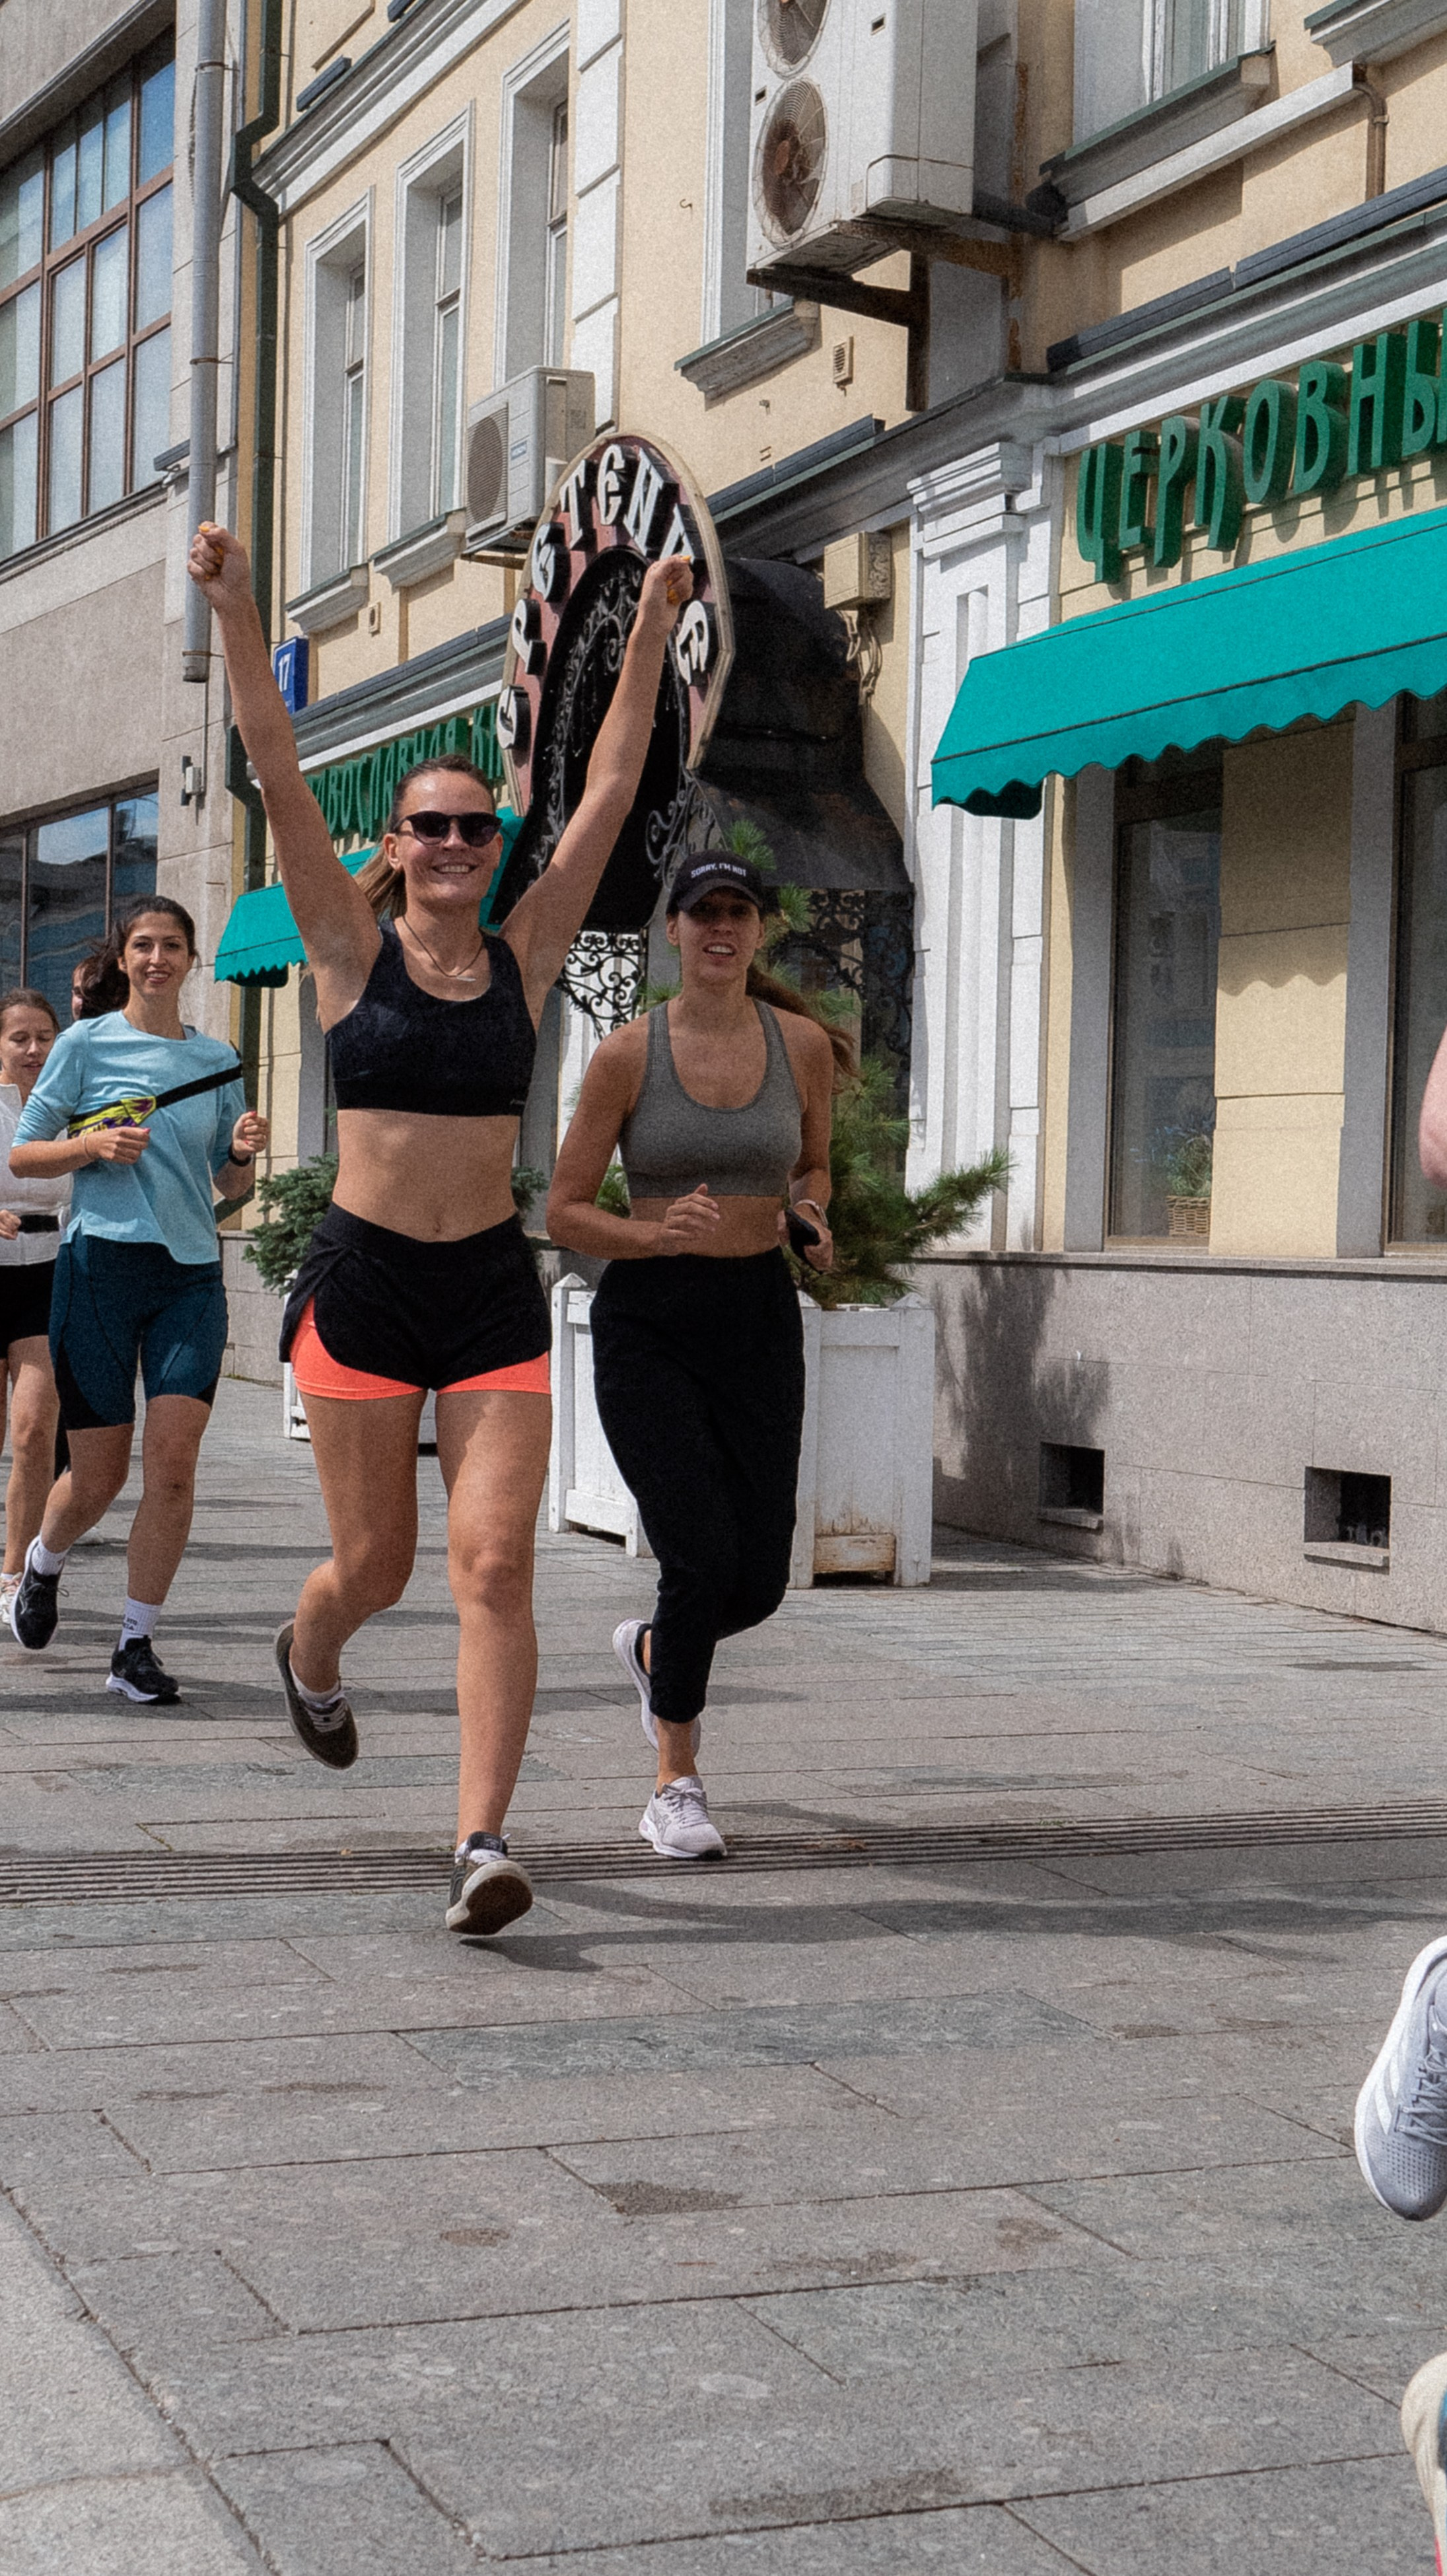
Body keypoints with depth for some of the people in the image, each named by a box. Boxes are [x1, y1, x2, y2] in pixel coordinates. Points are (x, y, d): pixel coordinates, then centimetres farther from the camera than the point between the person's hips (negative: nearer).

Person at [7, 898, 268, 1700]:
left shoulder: (217, 1058, 11)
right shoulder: (86, 1043, 3)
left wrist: (242, 1153, -4)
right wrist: (95, 1144, -13)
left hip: (192, 1273, 2)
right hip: (102, 1264, -2)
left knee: (173, 1464, -10)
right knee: (98, 1475, 4)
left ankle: (136, 1647, -1)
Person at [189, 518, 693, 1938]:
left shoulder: (523, 956, 6)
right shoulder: (351, 952, 0)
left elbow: (610, 792, 5)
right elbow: (278, 772, -9)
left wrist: (650, 638, 3)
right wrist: (236, 615, -17)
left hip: (493, 1287, 2)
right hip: (361, 1281, -1)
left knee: (493, 1560, -10)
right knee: (375, 1563, 8)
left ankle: (482, 1840, -10)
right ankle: (308, 1653, 45)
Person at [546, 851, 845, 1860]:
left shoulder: (803, 1046, 3)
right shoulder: (628, 1055, -6)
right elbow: (564, 1211, -2)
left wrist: (813, 1215, -3)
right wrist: (656, 1234, -20)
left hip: (759, 1315, 3)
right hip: (649, 1322, -3)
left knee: (760, 1579, 3)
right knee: (703, 1557, -15)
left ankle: (653, 1651, 40)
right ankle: (676, 1785, 7)